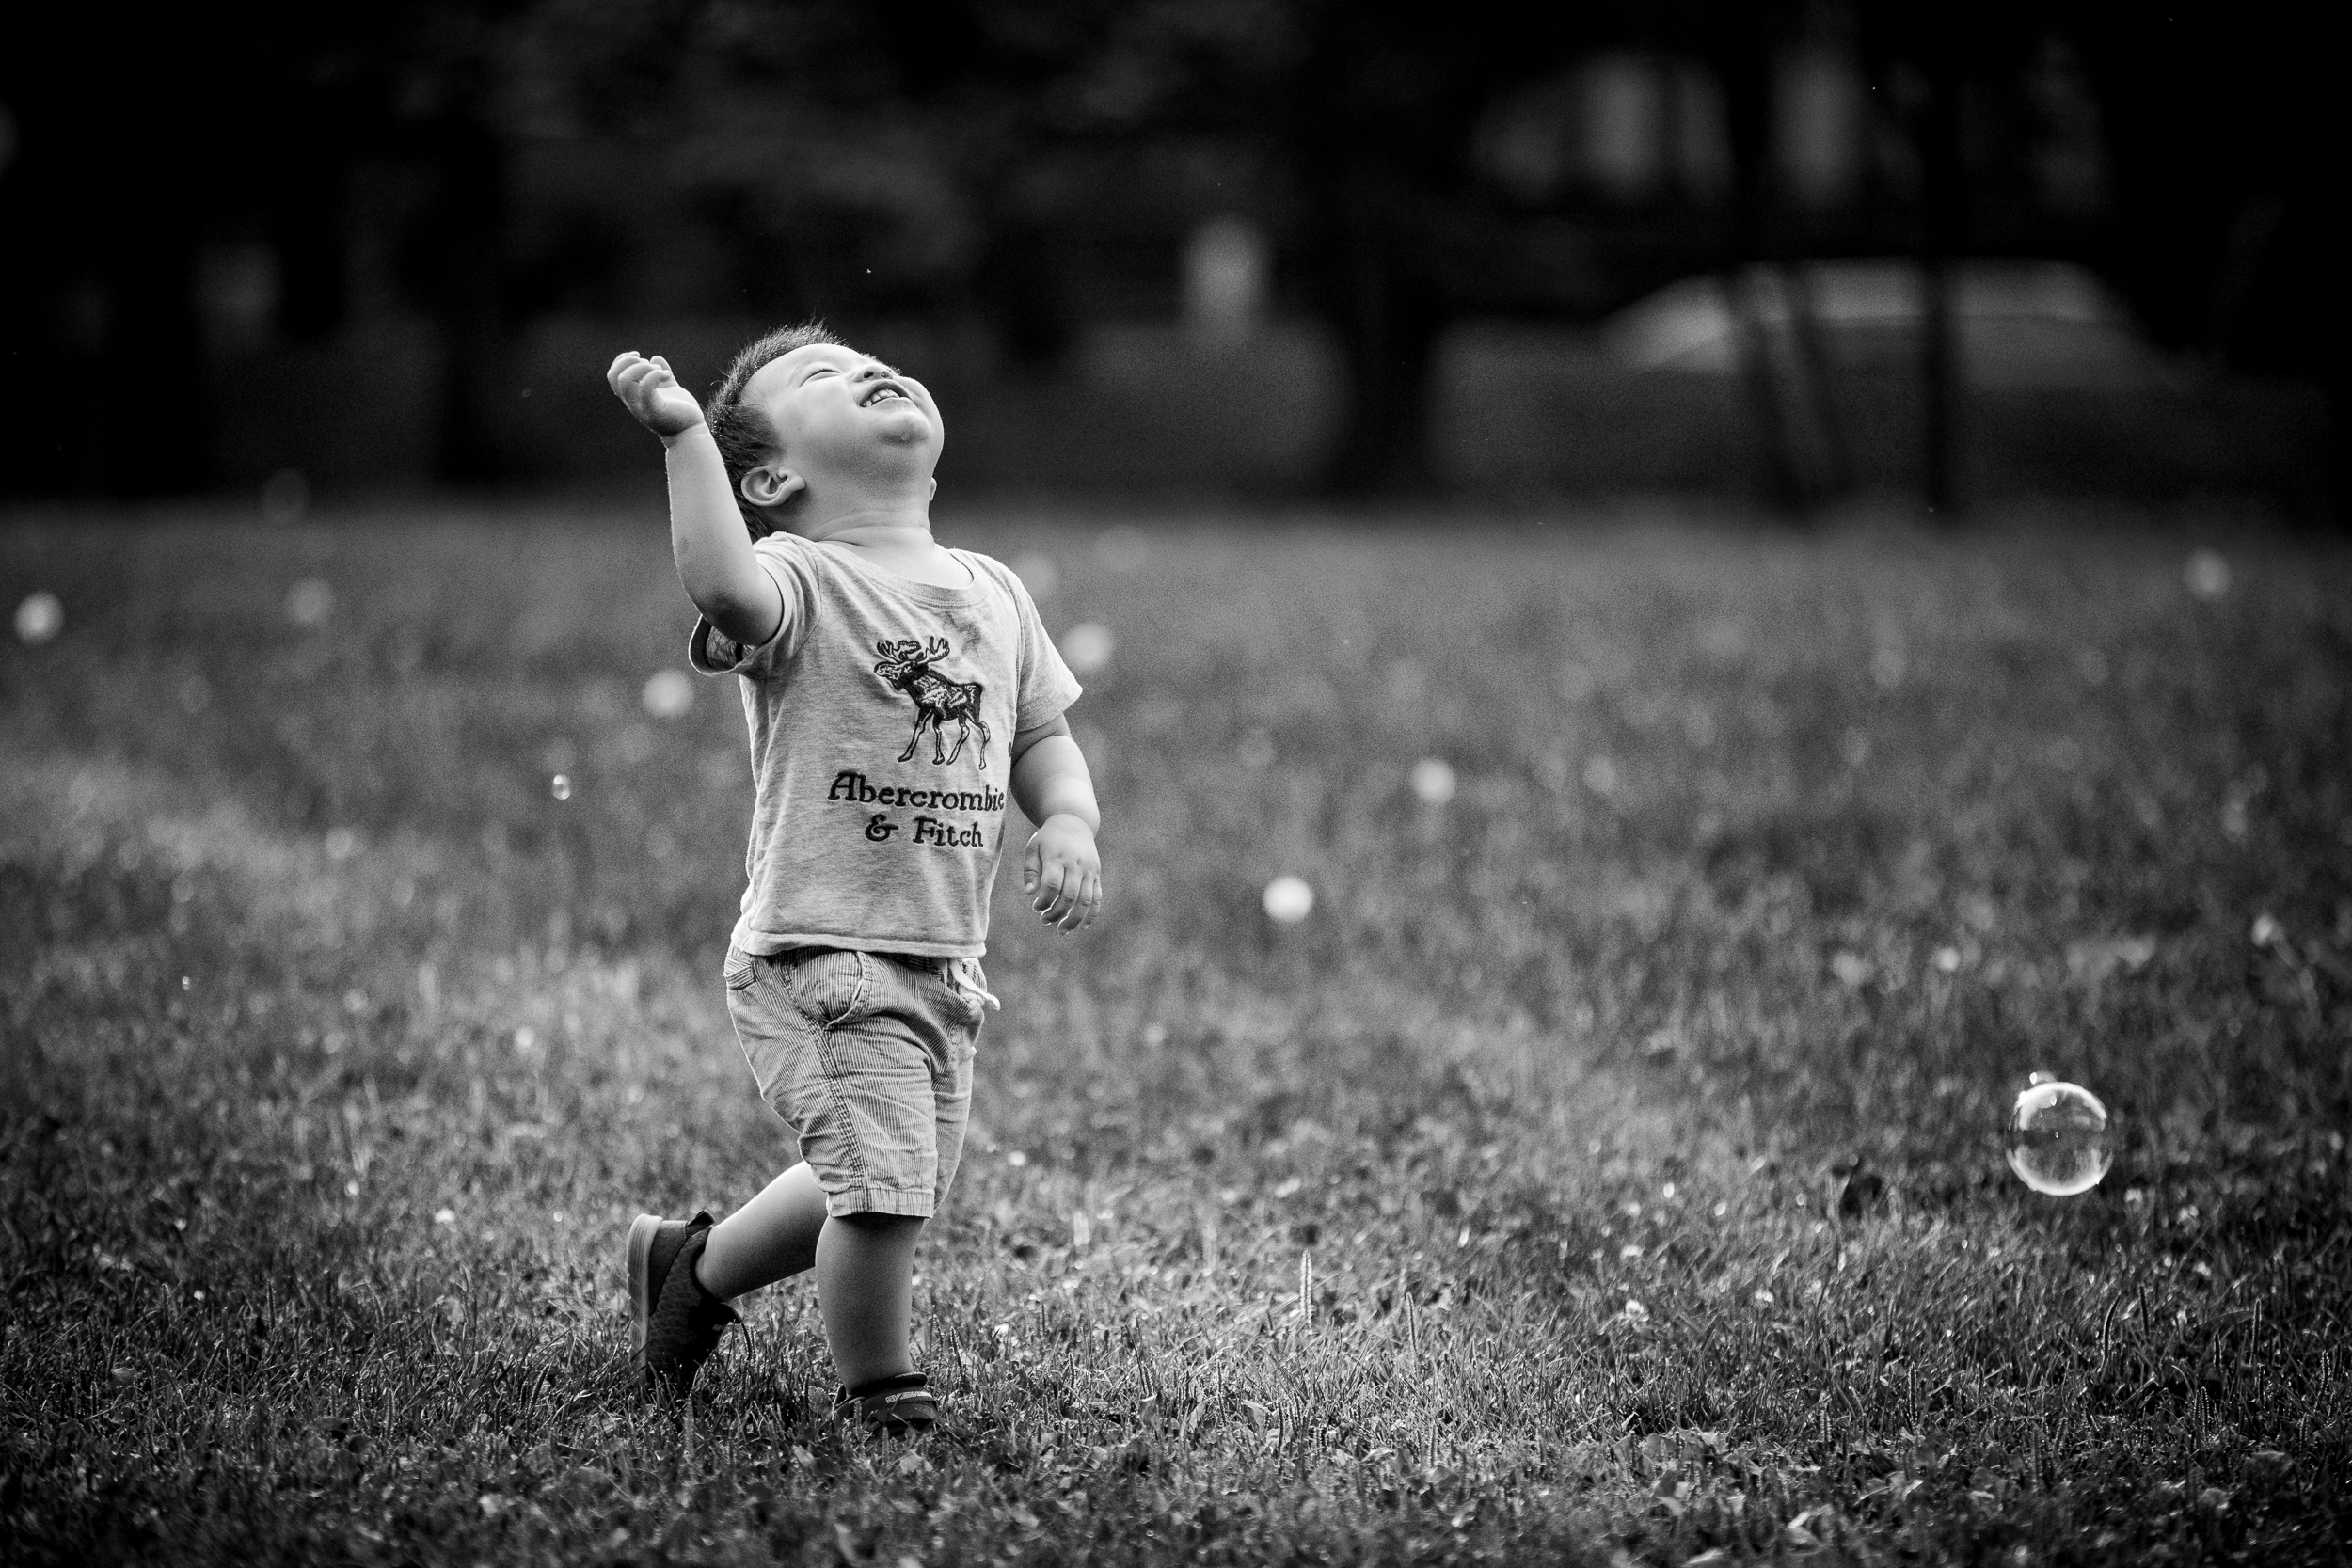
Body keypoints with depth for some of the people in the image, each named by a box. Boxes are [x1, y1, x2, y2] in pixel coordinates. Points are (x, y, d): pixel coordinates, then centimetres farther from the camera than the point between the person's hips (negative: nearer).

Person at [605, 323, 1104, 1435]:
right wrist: (684, 432, -37)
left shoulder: (993, 594, 11)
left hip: (944, 966, 7)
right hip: (816, 955, -7)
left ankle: (691, 1264, 44)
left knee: (889, 1195, 18)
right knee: (883, 1183, -14)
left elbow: (1044, 737, 19)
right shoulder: (802, 583, -11)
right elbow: (726, 591, -35)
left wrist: (1069, 822, -2)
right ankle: (877, 1396, 12)